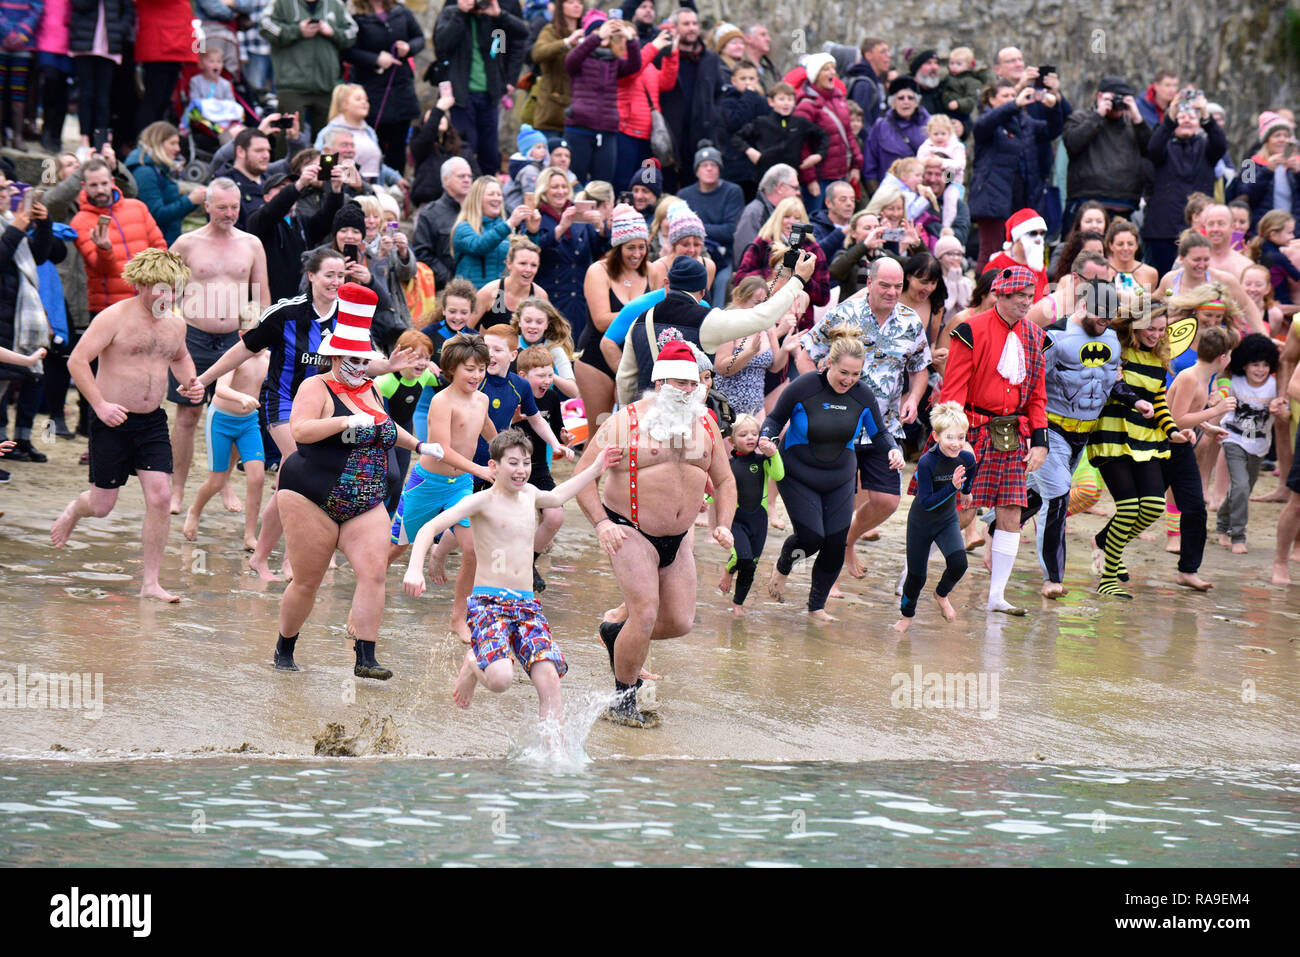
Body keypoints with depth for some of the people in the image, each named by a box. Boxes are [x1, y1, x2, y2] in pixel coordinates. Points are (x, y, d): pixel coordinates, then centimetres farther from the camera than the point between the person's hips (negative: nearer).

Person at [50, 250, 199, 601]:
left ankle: (151, 583, -3)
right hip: (112, 421, -4)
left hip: (152, 421, 4)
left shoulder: (175, 324, 7)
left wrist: (191, 382, 8)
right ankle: (72, 511, 43)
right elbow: (77, 361, -16)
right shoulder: (115, 318, -13)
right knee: (102, 505, 4)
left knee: (159, 496, -10)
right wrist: (100, 404, -22)